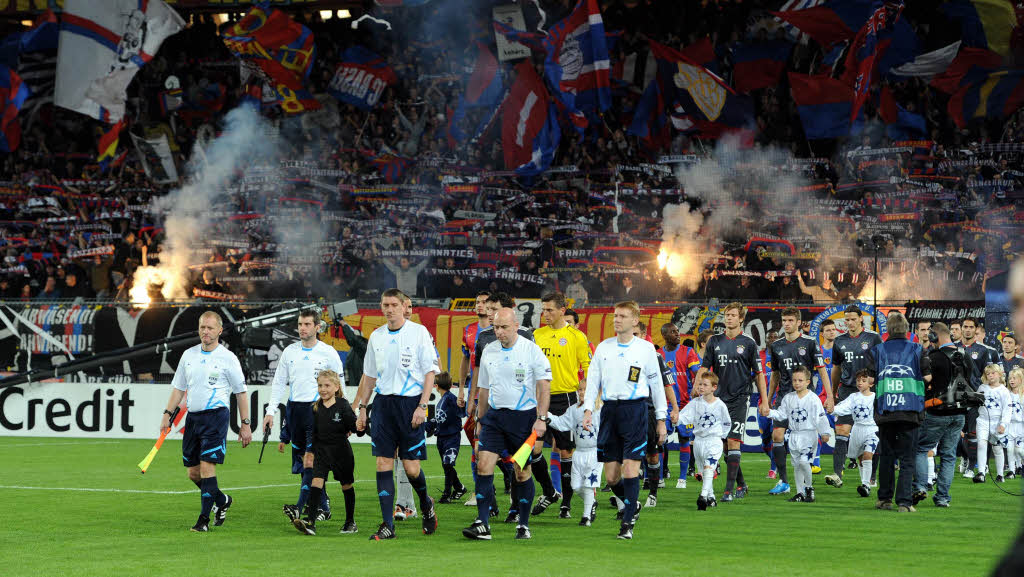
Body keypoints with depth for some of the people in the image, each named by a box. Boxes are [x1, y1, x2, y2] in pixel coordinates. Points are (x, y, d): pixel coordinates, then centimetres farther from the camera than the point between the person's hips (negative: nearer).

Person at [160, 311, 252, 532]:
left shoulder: (227, 358, -3)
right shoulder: (188, 355, 11)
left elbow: (241, 392, 1)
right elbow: (178, 387, 17)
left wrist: (245, 424, -1)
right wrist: (167, 414, 8)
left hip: (216, 415, -6)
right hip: (192, 417, 6)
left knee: (207, 468, -14)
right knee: (193, 473, 7)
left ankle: (204, 519, -8)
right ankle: (222, 501, 31)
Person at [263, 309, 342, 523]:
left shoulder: (328, 352, -2)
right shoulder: (289, 351, 9)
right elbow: (278, 382, 13)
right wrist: (271, 411, 6)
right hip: (294, 409, 5)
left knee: (310, 460, -14)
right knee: (305, 461, 7)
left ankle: (299, 508, -21)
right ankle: (322, 507, 17)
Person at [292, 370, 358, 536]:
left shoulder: (343, 406, -9)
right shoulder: (316, 408, 3)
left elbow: (355, 426, -12)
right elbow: (314, 431, 13)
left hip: (341, 449, -3)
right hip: (321, 450, 3)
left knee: (346, 485, 10)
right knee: (316, 481, -13)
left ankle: (350, 522, 25)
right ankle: (310, 521, -21)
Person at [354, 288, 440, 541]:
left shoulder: (419, 332, -3)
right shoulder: (376, 336, 11)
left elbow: (430, 372, -4)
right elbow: (369, 376, 19)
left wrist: (422, 406, -11)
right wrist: (361, 408, 14)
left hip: (410, 403, -4)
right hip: (383, 403, 4)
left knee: (411, 467, -5)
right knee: (383, 463, -3)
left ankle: (426, 504, 26)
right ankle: (387, 525, -2)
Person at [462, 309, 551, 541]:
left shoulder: (532, 350, -6)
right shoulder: (488, 351, 8)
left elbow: (544, 386, -8)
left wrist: (541, 419, -16)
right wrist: (481, 419, 17)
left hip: (523, 416, -4)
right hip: (494, 415, 4)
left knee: (522, 472, 2)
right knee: (483, 466, -9)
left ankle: (524, 525, 14)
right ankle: (482, 524, -10)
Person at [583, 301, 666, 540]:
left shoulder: (646, 348, 2)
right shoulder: (604, 347, 10)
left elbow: (656, 384, 7)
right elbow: (593, 379, 12)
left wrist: (661, 419, 5)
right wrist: (588, 408, -2)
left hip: (634, 409, -3)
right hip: (609, 410, 3)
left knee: (630, 469, -12)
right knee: (611, 476, 3)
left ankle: (627, 523, -8)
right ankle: (630, 504, 30)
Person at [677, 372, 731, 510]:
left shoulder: (720, 405, -3)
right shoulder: (695, 403, 1)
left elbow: (727, 423, 11)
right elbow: (684, 416, -7)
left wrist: (722, 436, 5)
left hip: (714, 440, -4)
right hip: (698, 440, 4)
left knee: (708, 466, -22)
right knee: (703, 472, 11)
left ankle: (703, 495, -31)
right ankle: (711, 498, 25)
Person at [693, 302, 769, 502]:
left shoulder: (748, 343, 1)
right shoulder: (714, 342, 9)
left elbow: (759, 373, 4)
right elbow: (704, 369, 9)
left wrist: (764, 401, -1)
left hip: (739, 399, -4)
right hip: (719, 399, 4)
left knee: (733, 442, -12)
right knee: (723, 443, 7)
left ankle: (729, 489, -13)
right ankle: (741, 485, 20)